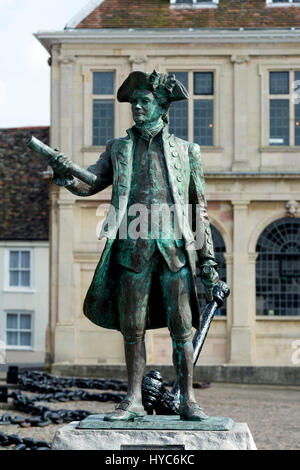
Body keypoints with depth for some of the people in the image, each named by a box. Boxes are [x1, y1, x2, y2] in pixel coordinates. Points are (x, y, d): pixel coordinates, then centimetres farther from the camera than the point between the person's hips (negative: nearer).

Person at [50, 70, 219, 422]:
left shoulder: (186, 151, 13)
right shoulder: (119, 149, 16)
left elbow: (200, 208, 12)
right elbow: (90, 184, 5)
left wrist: (208, 260, 7)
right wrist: (66, 175, -18)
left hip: (175, 247, -1)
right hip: (133, 247, 1)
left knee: (181, 328, -2)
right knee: (132, 328, 3)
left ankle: (188, 401, 5)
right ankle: (134, 401, 10)